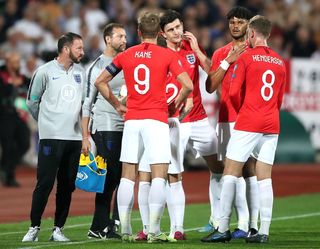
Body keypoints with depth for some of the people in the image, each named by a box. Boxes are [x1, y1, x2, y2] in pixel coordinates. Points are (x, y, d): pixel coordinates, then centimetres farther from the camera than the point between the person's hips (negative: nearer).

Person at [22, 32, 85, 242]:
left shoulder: (81, 73, 12)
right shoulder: (45, 71, -3)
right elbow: (32, 102, 5)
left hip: (74, 137, 5)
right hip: (51, 137, -5)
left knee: (67, 186, 4)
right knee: (45, 183, -8)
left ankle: (58, 229, 11)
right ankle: (34, 227, 1)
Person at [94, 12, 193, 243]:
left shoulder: (125, 55, 7)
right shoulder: (167, 55, -3)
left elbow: (100, 81, 12)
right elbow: (188, 85, -11)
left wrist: (117, 105, 19)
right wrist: (177, 102, 6)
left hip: (131, 120, 4)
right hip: (157, 120, -3)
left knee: (128, 176, 8)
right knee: (159, 175, -3)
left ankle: (126, 230, 6)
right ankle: (154, 230, -9)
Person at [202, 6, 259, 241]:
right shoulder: (221, 54, 15)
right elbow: (210, 87, 4)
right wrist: (228, 61, -4)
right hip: (226, 119, 4)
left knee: (249, 168, -10)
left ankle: (254, 223, -9)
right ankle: (243, 223, 1)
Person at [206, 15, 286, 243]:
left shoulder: (245, 58, -5)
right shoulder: (280, 62, 11)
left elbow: (234, 92, -9)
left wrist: (242, 110, 9)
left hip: (248, 124, -5)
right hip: (272, 126, 5)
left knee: (230, 174, 0)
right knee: (265, 178, 4)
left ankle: (223, 229, -3)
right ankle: (264, 231, -1)